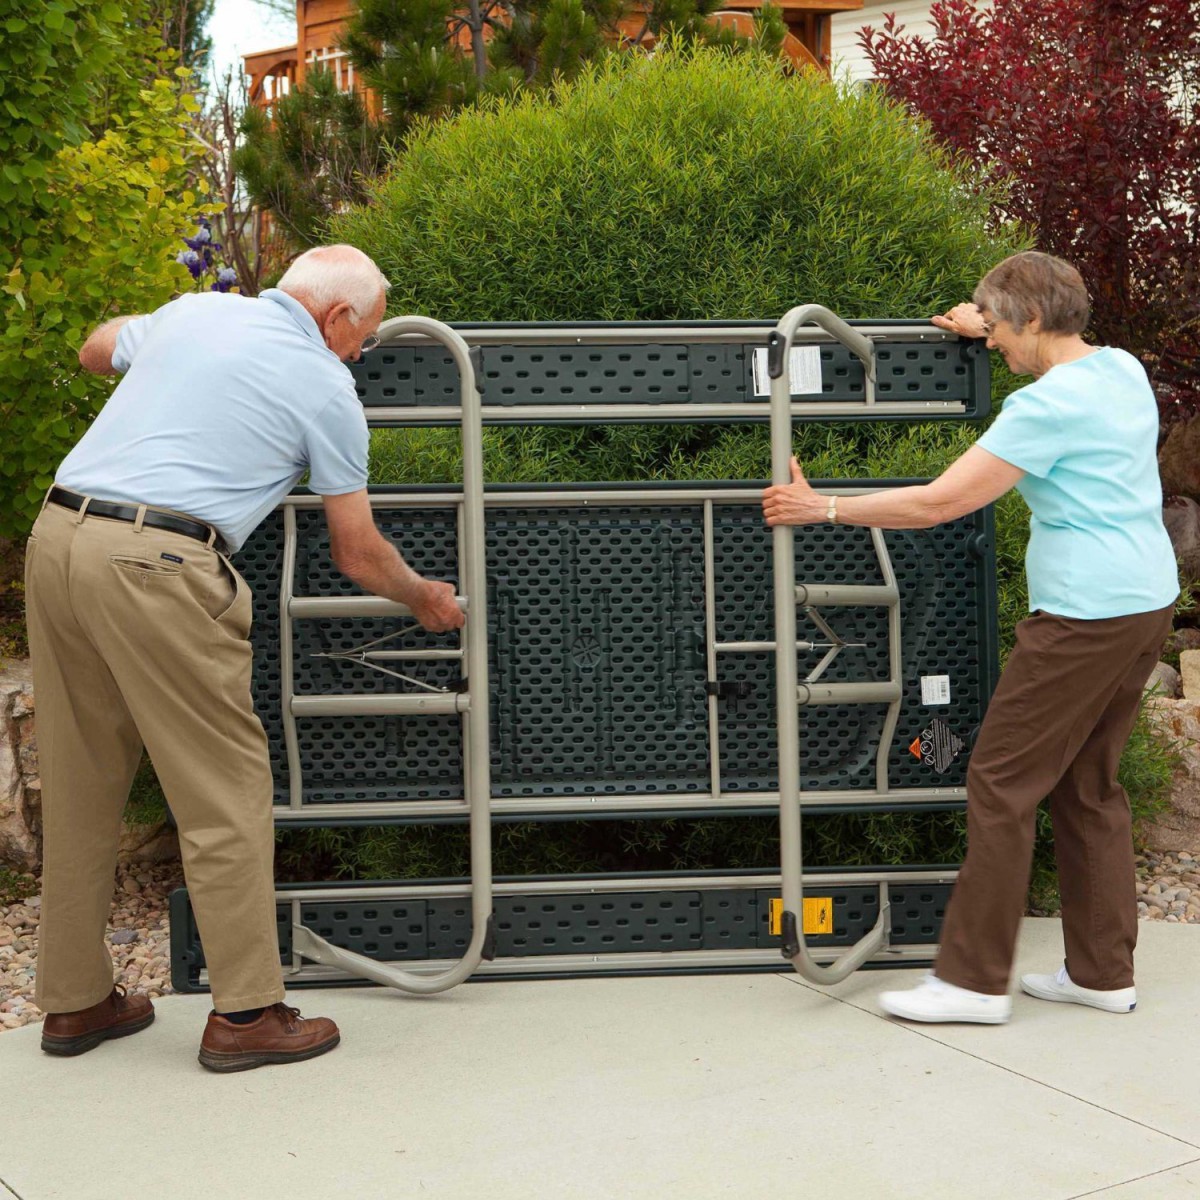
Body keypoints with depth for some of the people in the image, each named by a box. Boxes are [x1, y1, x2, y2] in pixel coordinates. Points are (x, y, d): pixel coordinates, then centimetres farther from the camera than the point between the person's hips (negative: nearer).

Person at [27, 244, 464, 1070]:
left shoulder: (193, 311, 18)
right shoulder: (326, 389, 2)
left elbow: (95, 351, 39)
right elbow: (357, 553, 8)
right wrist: (425, 599, 25)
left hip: (57, 534, 8)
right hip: (153, 567, -7)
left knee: (80, 785, 15)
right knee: (224, 787, 3)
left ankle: (75, 1000, 26)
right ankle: (246, 1010, 8)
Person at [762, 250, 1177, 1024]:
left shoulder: (1049, 405, -17)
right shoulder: (1123, 370, 10)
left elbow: (937, 504, -19)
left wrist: (822, 508, -11)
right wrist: (991, 332, 40)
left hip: (1086, 614, -10)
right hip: (1147, 603, 10)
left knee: (1003, 783, -3)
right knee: (1088, 787, 16)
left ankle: (973, 981, 2)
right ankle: (1104, 973, 21)